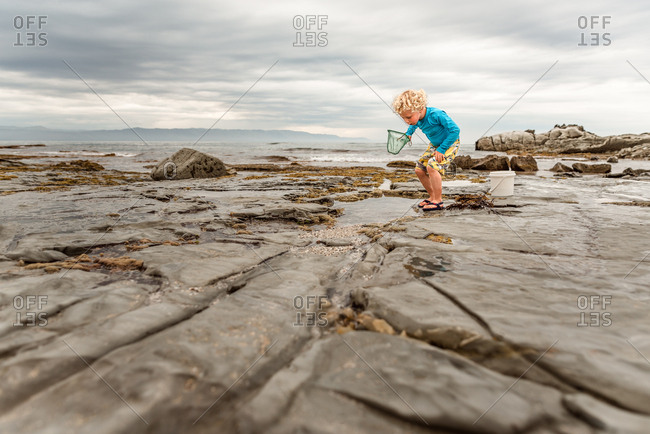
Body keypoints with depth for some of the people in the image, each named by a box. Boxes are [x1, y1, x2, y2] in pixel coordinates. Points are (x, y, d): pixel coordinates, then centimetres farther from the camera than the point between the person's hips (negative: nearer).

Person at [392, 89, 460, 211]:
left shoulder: (436, 115, -33)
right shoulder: (417, 118, -10)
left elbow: (455, 130, -30)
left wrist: (442, 149, -28)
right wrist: (409, 133, 5)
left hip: (450, 144, -8)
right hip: (435, 145, 8)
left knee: (432, 166, -28)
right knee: (419, 169, 3)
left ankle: (438, 202, -19)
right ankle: (433, 196, 18)